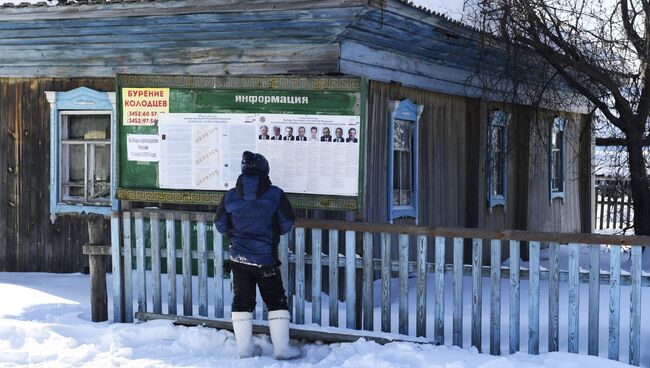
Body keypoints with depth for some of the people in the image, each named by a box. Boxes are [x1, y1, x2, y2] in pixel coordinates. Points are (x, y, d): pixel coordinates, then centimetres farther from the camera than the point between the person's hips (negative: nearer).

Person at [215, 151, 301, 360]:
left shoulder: (230, 196, -4)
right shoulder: (275, 195, -12)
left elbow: (221, 226, 6)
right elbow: (286, 225, -5)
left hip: (238, 258, 3)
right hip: (266, 260, -3)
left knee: (242, 301, 12)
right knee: (276, 301, 9)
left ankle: (244, 348, 17)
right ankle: (281, 347, 10)